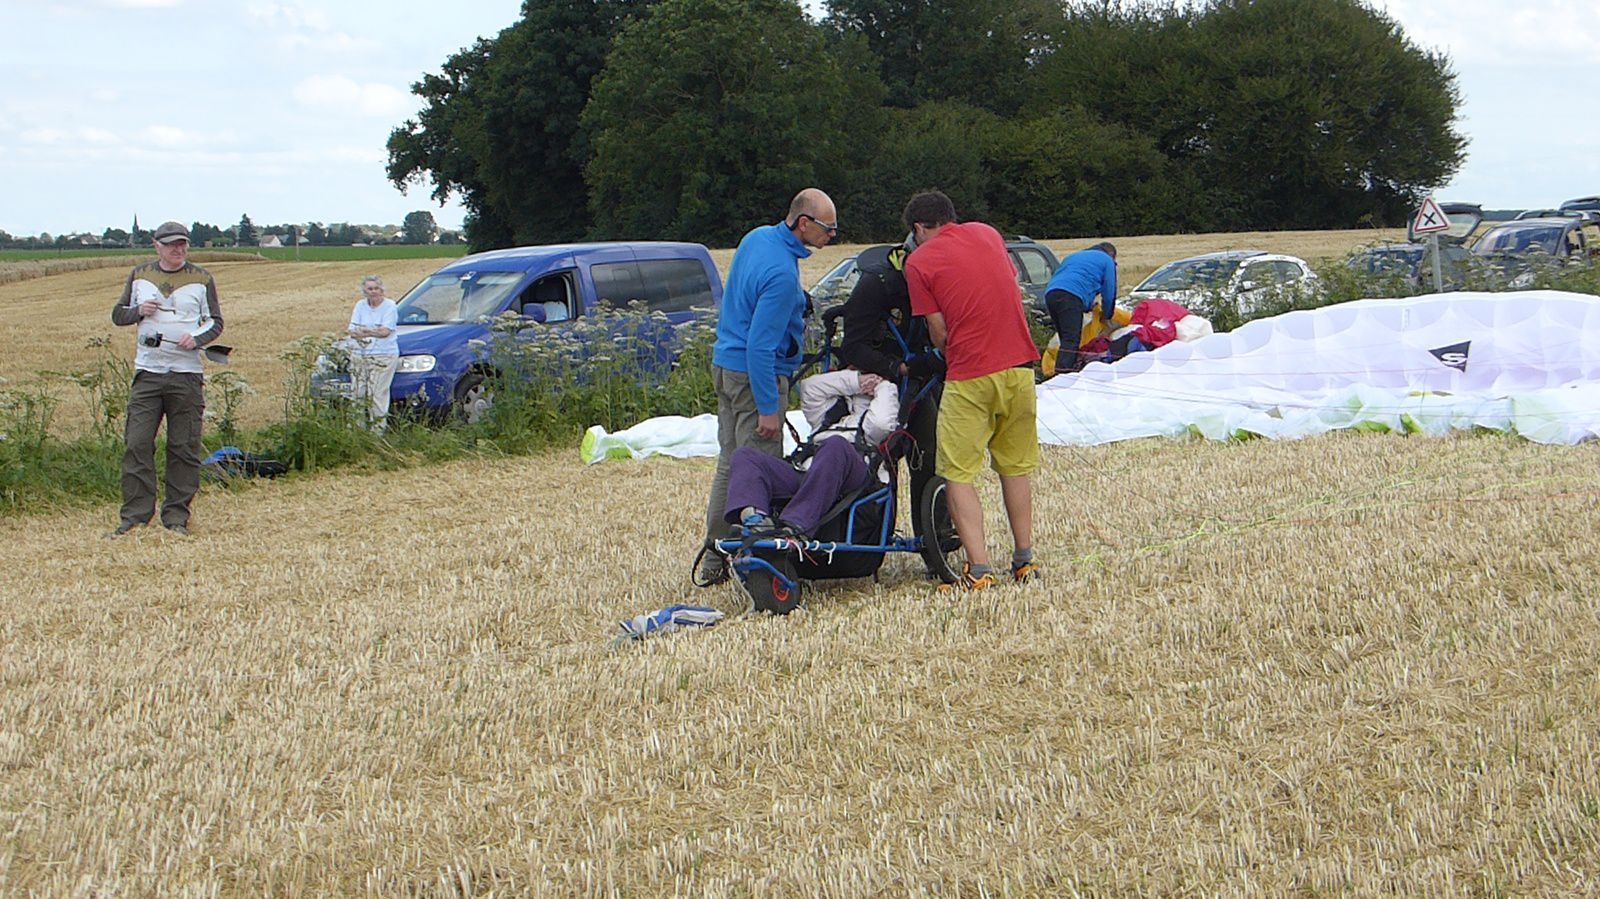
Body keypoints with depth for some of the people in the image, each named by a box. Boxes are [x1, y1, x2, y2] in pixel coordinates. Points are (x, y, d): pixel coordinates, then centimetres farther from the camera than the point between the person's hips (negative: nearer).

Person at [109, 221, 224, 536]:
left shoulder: (201, 279, 7)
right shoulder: (139, 275, 12)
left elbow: (215, 321, 10)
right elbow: (117, 313, 18)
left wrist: (197, 338, -11)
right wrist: (138, 311, -5)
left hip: (187, 373, -1)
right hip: (147, 371, 1)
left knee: (184, 448, 0)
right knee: (136, 445, -5)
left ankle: (176, 516, 7)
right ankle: (135, 515, 0)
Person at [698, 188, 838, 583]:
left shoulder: (756, 237, 5)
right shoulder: (782, 273, -24)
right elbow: (760, 346, -25)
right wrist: (768, 408, -22)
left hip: (725, 364, 10)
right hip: (756, 376, -10)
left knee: (729, 465, 14)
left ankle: (712, 561, 20)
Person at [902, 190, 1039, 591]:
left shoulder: (919, 262, -3)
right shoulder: (988, 233, 12)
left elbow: (939, 333, -2)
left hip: (969, 377, -5)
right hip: (1019, 366, 5)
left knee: (958, 474, 1)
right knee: (1015, 467, 17)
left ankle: (979, 569, -9)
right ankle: (1024, 561, 20)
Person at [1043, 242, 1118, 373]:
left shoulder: (1073, 256, 40)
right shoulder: (1107, 260, 21)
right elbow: (1109, 292, 17)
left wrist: (1088, 305, 40)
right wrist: (1106, 317, 33)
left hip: (1050, 293, 7)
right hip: (1072, 296, -7)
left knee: (1066, 339, 12)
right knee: (1071, 340, -14)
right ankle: (1063, 371, -28)